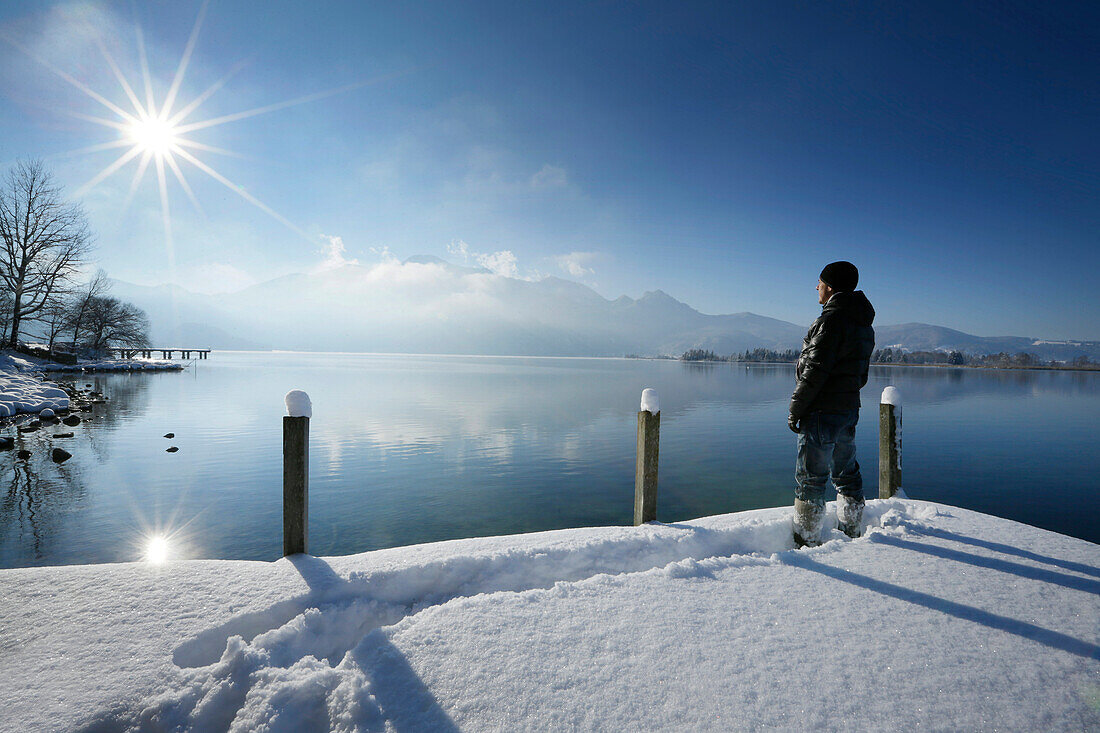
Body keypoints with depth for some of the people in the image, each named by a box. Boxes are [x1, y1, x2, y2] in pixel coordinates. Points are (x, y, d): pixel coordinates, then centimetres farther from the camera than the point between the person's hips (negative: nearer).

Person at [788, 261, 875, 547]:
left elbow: (815, 371, -20)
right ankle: (851, 534, 31)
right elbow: (861, 375, 18)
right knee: (847, 473, 19)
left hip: (821, 413, -9)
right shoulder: (864, 325, 14)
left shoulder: (831, 319, -16)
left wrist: (795, 410, -14)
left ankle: (807, 542, 3)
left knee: (809, 478, -3)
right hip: (849, 410, 10)